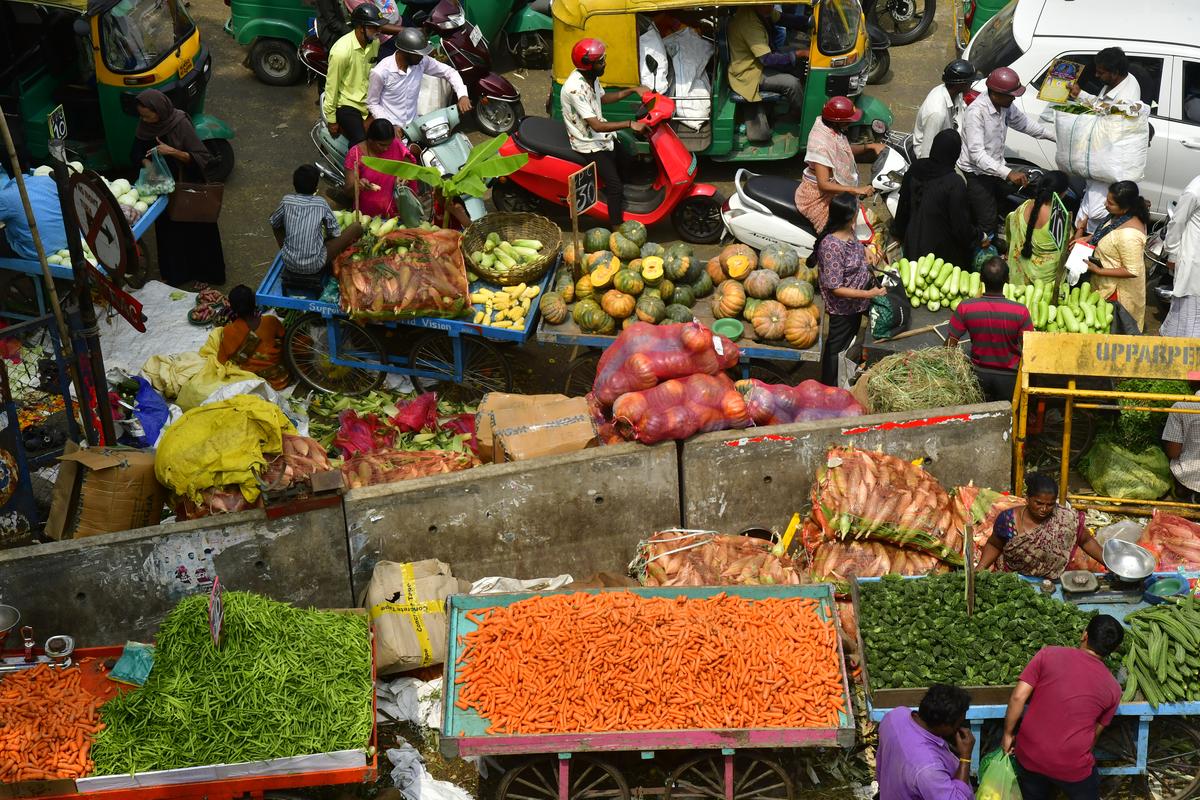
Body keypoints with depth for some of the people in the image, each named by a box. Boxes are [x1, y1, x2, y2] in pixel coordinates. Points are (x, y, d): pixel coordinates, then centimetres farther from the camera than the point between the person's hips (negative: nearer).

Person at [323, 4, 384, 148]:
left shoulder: (374, 42, -3)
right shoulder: (342, 51, -24)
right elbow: (332, 85, -16)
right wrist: (331, 119, -12)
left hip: (368, 101, 7)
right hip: (347, 103, -7)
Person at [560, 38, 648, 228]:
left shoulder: (590, 77, -2)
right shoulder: (575, 88, -31)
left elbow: (603, 98, 19)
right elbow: (597, 126, -34)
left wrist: (633, 90, 11)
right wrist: (629, 124, -38)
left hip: (602, 137, 10)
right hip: (589, 145, -10)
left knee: (628, 163, 24)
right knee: (614, 184, -18)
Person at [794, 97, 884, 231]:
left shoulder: (834, 130, -4)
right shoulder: (821, 144, -30)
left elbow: (847, 149, 17)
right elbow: (824, 184, -33)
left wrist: (870, 146, 0)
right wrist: (856, 190, -38)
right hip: (819, 198, -9)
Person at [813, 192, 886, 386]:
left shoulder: (848, 230, -11)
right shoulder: (832, 246, -37)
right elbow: (835, 288, -31)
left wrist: (865, 249, -3)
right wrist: (869, 294, -29)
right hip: (843, 308, -7)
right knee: (836, 348, 12)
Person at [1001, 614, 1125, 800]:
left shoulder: (1048, 655, -6)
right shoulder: (1112, 688, -2)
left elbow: (1018, 697, -10)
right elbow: (1095, 732, 8)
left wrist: (1008, 734, 3)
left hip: (1030, 755, 1)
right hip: (1072, 765, -1)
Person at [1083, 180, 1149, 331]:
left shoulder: (1129, 235, -37)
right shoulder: (1122, 216, -10)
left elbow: (1132, 271, -29)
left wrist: (1098, 271, -26)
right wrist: (1088, 239, -2)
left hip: (1116, 290, -8)